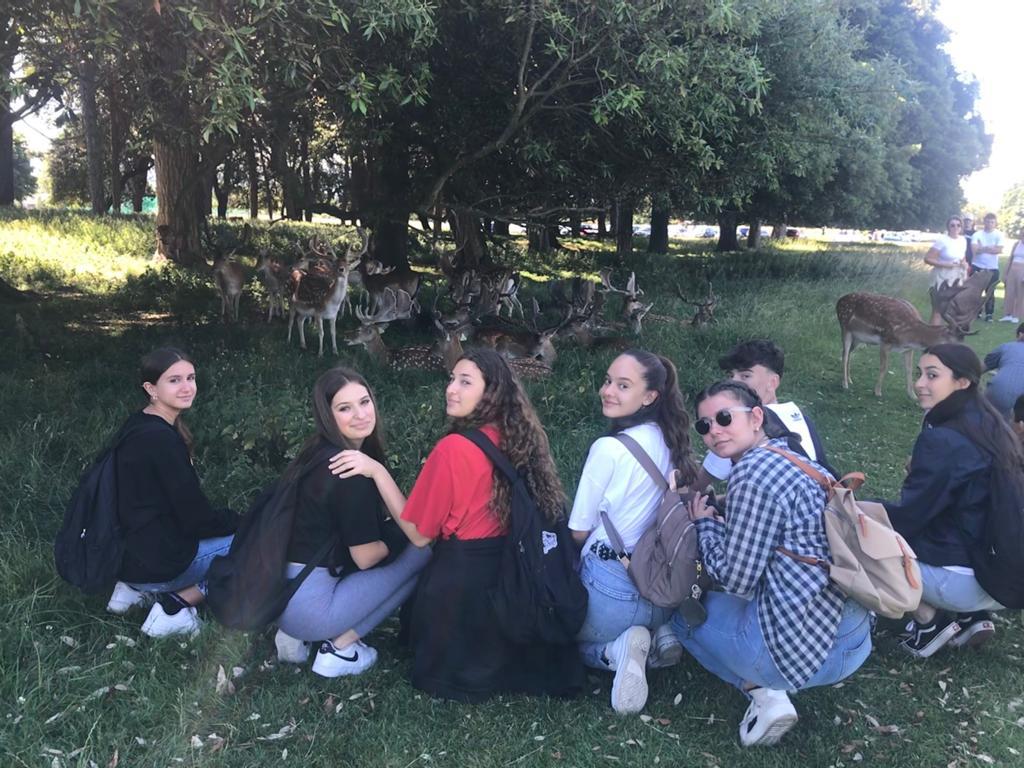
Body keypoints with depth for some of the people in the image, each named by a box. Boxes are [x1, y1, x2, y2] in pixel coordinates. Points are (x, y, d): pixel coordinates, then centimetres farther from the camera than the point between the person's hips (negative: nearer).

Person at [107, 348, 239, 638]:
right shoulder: (160, 439, -21)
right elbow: (197, 520, -16)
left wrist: (229, 518, 9)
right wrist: (242, 522, 0)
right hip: (154, 563, -9)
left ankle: (138, 589, 14)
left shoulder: (139, 426, 7)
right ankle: (177, 605, -4)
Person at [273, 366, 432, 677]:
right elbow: (365, 557, -11)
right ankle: (338, 649, 2)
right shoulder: (349, 473, -20)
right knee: (422, 550, -3)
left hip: (280, 592, 9)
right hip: (306, 606, -9)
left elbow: (402, 518, 5)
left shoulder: (321, 452, 8)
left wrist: (377, 470, -12)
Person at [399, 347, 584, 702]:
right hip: (511, 573, 6)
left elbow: (420, 534, -12)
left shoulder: (453, 449, -21)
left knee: (440, 671, 24)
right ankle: (538, 660, 9)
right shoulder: (516, 438, -1)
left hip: (460, 581, -5)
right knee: (491, 641, 34)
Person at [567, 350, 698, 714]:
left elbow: (579, 531, -9)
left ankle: (616, 651, -10)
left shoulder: (608, 449, -19)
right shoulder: (668, 440, 2)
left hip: (614, 586, -7)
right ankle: (659, 634, 4)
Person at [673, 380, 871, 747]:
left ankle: (762, 691, 2)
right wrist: (720, 523, 15)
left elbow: (737, 579, -12)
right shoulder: (794, 458, 13)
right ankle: (769, 690, 12)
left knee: (685, 610, 14)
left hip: (810, 643, -9)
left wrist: (705, 523, 2)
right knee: (713, 599, 28)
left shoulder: (752, 473, -15)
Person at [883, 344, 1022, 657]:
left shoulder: (942, 439, -20)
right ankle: (970, 617, 17)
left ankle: (928, 620, 5)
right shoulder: (990, 425, 6)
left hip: (966, 582, -9)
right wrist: (922, 473, 11)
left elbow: (908, 518, -13)